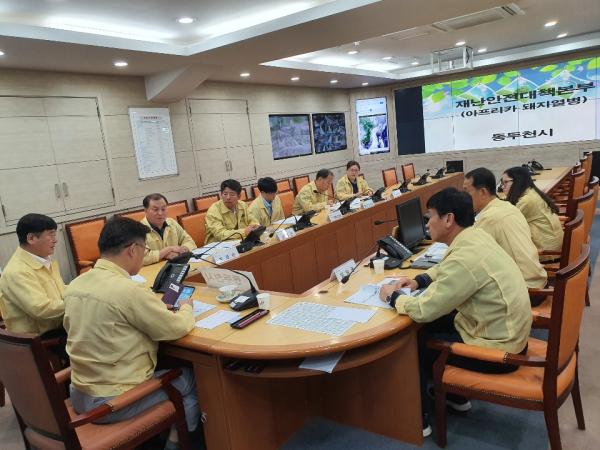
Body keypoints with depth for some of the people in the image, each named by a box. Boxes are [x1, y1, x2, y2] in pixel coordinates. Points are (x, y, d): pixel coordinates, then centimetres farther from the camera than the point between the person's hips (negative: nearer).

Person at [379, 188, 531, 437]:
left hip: (498, 349, -8)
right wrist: (418, 281, 5)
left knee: (413, 342, 2)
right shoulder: (476, 236, -2)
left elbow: (423, 309, -25)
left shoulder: (465, 257, -30)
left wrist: (392, 296, -7)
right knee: (433, 324, 19)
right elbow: (446, 269, 19)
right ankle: (456, 395, 34)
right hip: (506, 331, 8)